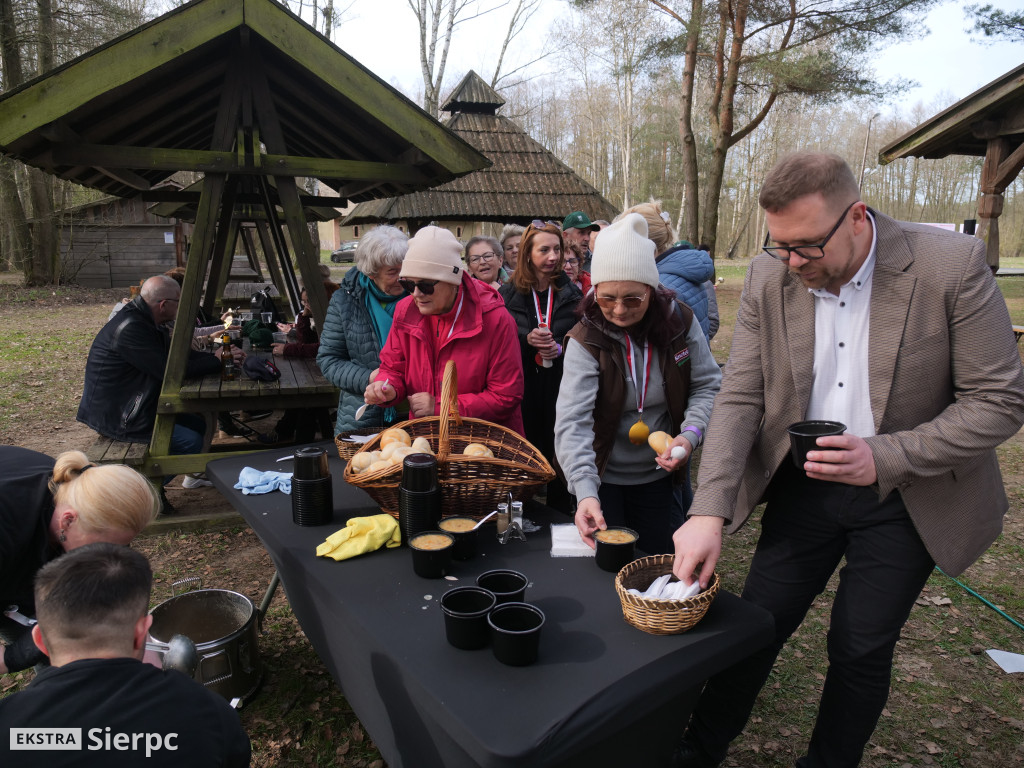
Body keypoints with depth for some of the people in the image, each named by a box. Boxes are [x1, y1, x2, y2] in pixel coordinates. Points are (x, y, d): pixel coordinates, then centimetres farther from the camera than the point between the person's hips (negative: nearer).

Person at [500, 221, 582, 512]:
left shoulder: (571, 294, 6)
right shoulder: (508, 294, 5)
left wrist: (560, 348, -15)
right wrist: (526, 339, -16)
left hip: (560, 387, 0)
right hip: (522, 387, 0)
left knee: (558, 455, 5)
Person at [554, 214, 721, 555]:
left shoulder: (679, 322, -10)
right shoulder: (586, 341, -19)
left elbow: (708, 386, -1)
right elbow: (572, 421, -27)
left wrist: (691, 433, -20)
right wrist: (585, 492, -39)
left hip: (659, 475, 3)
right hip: (603, 478, -2)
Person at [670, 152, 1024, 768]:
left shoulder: (953, 265, -18)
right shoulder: (769, 279, -10)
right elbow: (740, 399, -10)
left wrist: (885, 457, -26)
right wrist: (709, 510, -21)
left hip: (904, 500, -2)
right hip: (804, 487, 2)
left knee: (862, 649, 11)